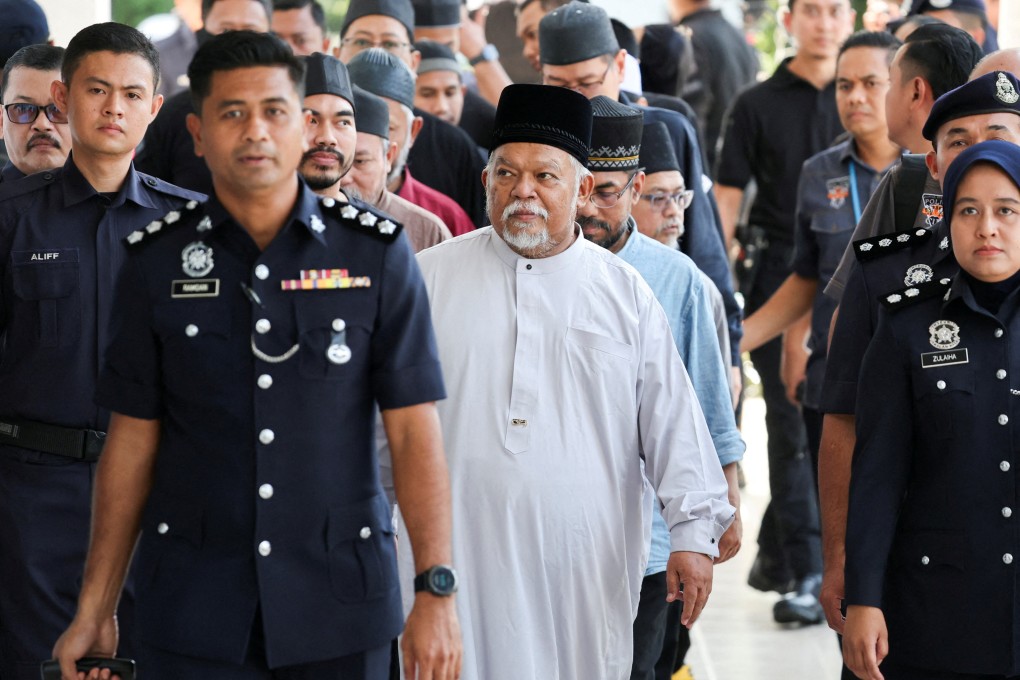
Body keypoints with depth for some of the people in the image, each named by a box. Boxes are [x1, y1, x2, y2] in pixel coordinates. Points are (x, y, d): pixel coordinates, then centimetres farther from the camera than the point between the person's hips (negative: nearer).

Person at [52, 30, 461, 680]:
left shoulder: (376, 253, -1)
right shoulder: (157, 261, 4)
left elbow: (415, 431, -4)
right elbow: (132, 440, 6)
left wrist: (437, 593, -12)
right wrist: (95, 609, 3)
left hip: (340, 601, -1)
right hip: (192, 608, 1)